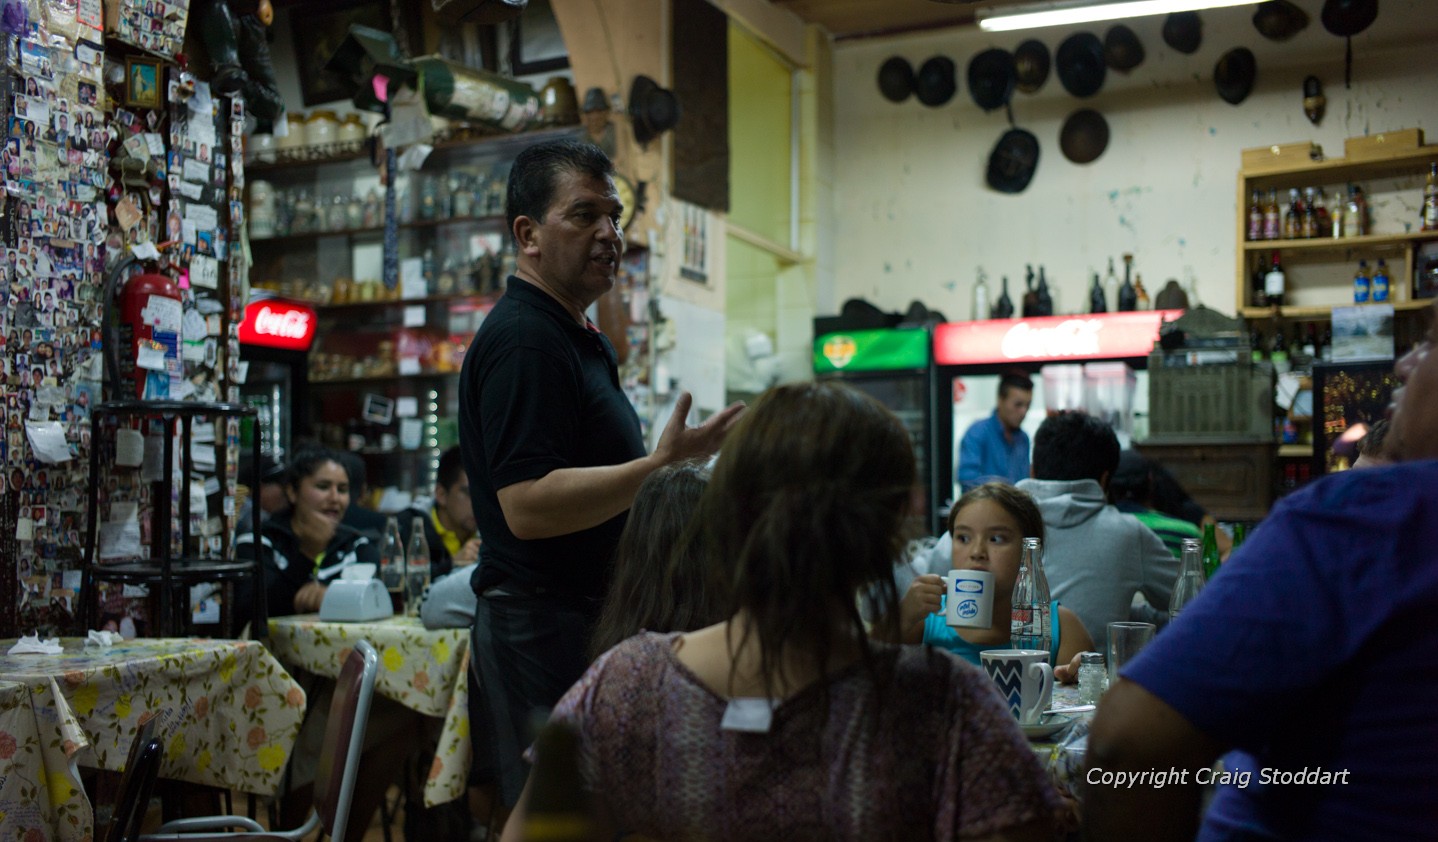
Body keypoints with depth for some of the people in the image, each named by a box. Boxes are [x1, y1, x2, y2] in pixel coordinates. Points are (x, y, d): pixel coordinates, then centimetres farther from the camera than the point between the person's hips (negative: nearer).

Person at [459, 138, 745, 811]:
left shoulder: (580, 338, 18)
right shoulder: (523, 340, -17)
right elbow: (528, 506, -25)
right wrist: (662, 465, -26)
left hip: (589, 618, 10)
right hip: (544, 623, -10)